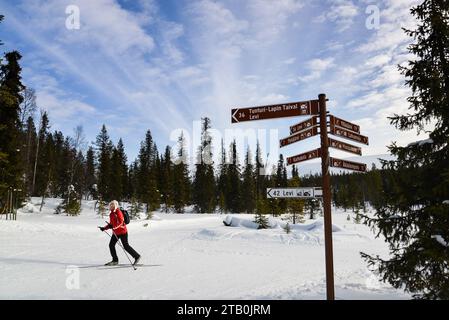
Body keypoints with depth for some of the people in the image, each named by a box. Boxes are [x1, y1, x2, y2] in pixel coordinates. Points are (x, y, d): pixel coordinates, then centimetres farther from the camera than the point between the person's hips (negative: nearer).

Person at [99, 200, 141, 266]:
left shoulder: (118, 212, -14)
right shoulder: (111, 214, 12)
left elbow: (121, 222, -23)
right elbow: (111, 224, 20)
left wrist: (114, 227, -35)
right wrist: (104, 228, 12)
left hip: (122, 231, -8)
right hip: (115, 232, 8)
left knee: (126, 246, -5)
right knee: (111, 245, 3)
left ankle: (137, 256, 7)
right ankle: (115, 260, 14)